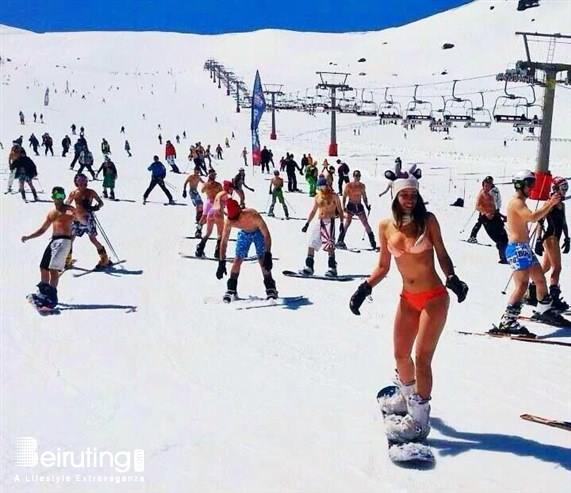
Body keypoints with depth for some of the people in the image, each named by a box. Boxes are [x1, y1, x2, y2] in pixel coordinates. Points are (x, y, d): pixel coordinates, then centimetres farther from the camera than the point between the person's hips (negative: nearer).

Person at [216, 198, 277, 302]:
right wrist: (221, 263, -26)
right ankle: (231, 289, 9)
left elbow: (267, 235, -34)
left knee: (263, 261, -12)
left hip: (258, 232, -3)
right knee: (237, 260, -5)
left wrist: (268, 255, -40)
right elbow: (224, 241, -22)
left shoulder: (253, 216, -41)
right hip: (244, 233, 3)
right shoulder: (229, 221, -31)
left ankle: (270, 288, 1)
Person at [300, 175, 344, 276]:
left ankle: (332, 268, -10)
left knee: (329, 245, -15)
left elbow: (340, 210, 3)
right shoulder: (317, 197, 14)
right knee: (311, 244, 2)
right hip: (319, 222, 6)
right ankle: (309, 267, 9)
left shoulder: (334, 196, 2)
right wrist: (307, 223, 13)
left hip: (329, 222, -5)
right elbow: (313, 211, 19)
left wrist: (341, 223, -3)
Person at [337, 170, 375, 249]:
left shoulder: (362, 186, 6)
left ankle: (373, 243, 8)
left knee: (366, 224, 1)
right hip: (350, 206, -3)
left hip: (359, 206, 3)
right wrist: (343, 207, -14)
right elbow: (344, 197, -3)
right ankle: (340, 242, -10)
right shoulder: (348, 186, -5)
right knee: (347, 223, -15)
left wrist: (367, 206, 7)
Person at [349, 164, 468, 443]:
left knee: (422, 358, -5)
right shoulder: (386, 226, 1)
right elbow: (383, 266, 9)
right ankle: (407, 397, 43)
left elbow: (442, 255, -1)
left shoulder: (428, 220, -8)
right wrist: (365, 288, -2)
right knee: (401, 355, 15)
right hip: (407, 299, 5)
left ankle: (418, 421, 7)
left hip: (434, 298, -4)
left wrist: (452, 279, -17)